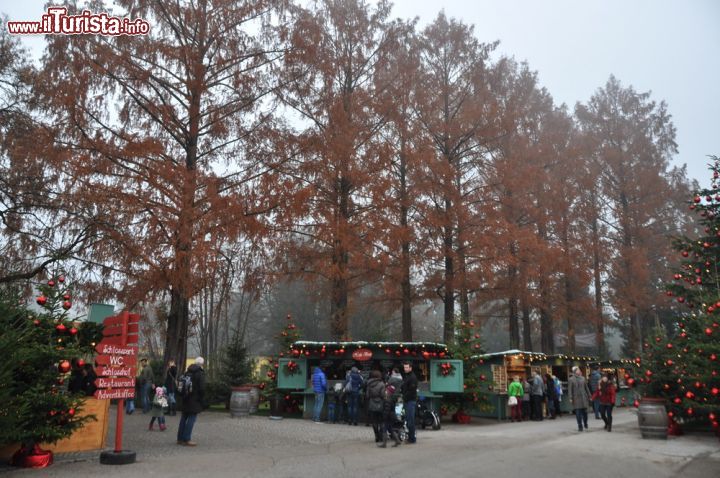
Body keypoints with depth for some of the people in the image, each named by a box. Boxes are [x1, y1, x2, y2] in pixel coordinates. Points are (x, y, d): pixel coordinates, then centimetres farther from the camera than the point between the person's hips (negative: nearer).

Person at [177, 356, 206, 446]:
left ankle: (180, 438, 20)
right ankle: (187, 439, -3)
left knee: (183, 418, 14)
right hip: (194, 401, -7)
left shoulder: (187, 372, 10)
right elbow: (202, 388, -16)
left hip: (185, 399, 7)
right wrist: (202, 399, -5)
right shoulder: (200, 373, -12)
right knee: (191, 419, -2)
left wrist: (183, 395, 19)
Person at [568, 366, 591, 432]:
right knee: (578, 413, -2)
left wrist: (589, 396, 12)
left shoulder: (583, 378, 8)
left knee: (584, 412, 7)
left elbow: (586, 388, 14)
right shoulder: (571, 379, -4)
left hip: (584, 398, 3)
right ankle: (580, 426, 6)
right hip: (576, 398, -3)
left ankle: (585, 424, 30)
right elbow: (570, 389, -5)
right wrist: (570, 398, -10)